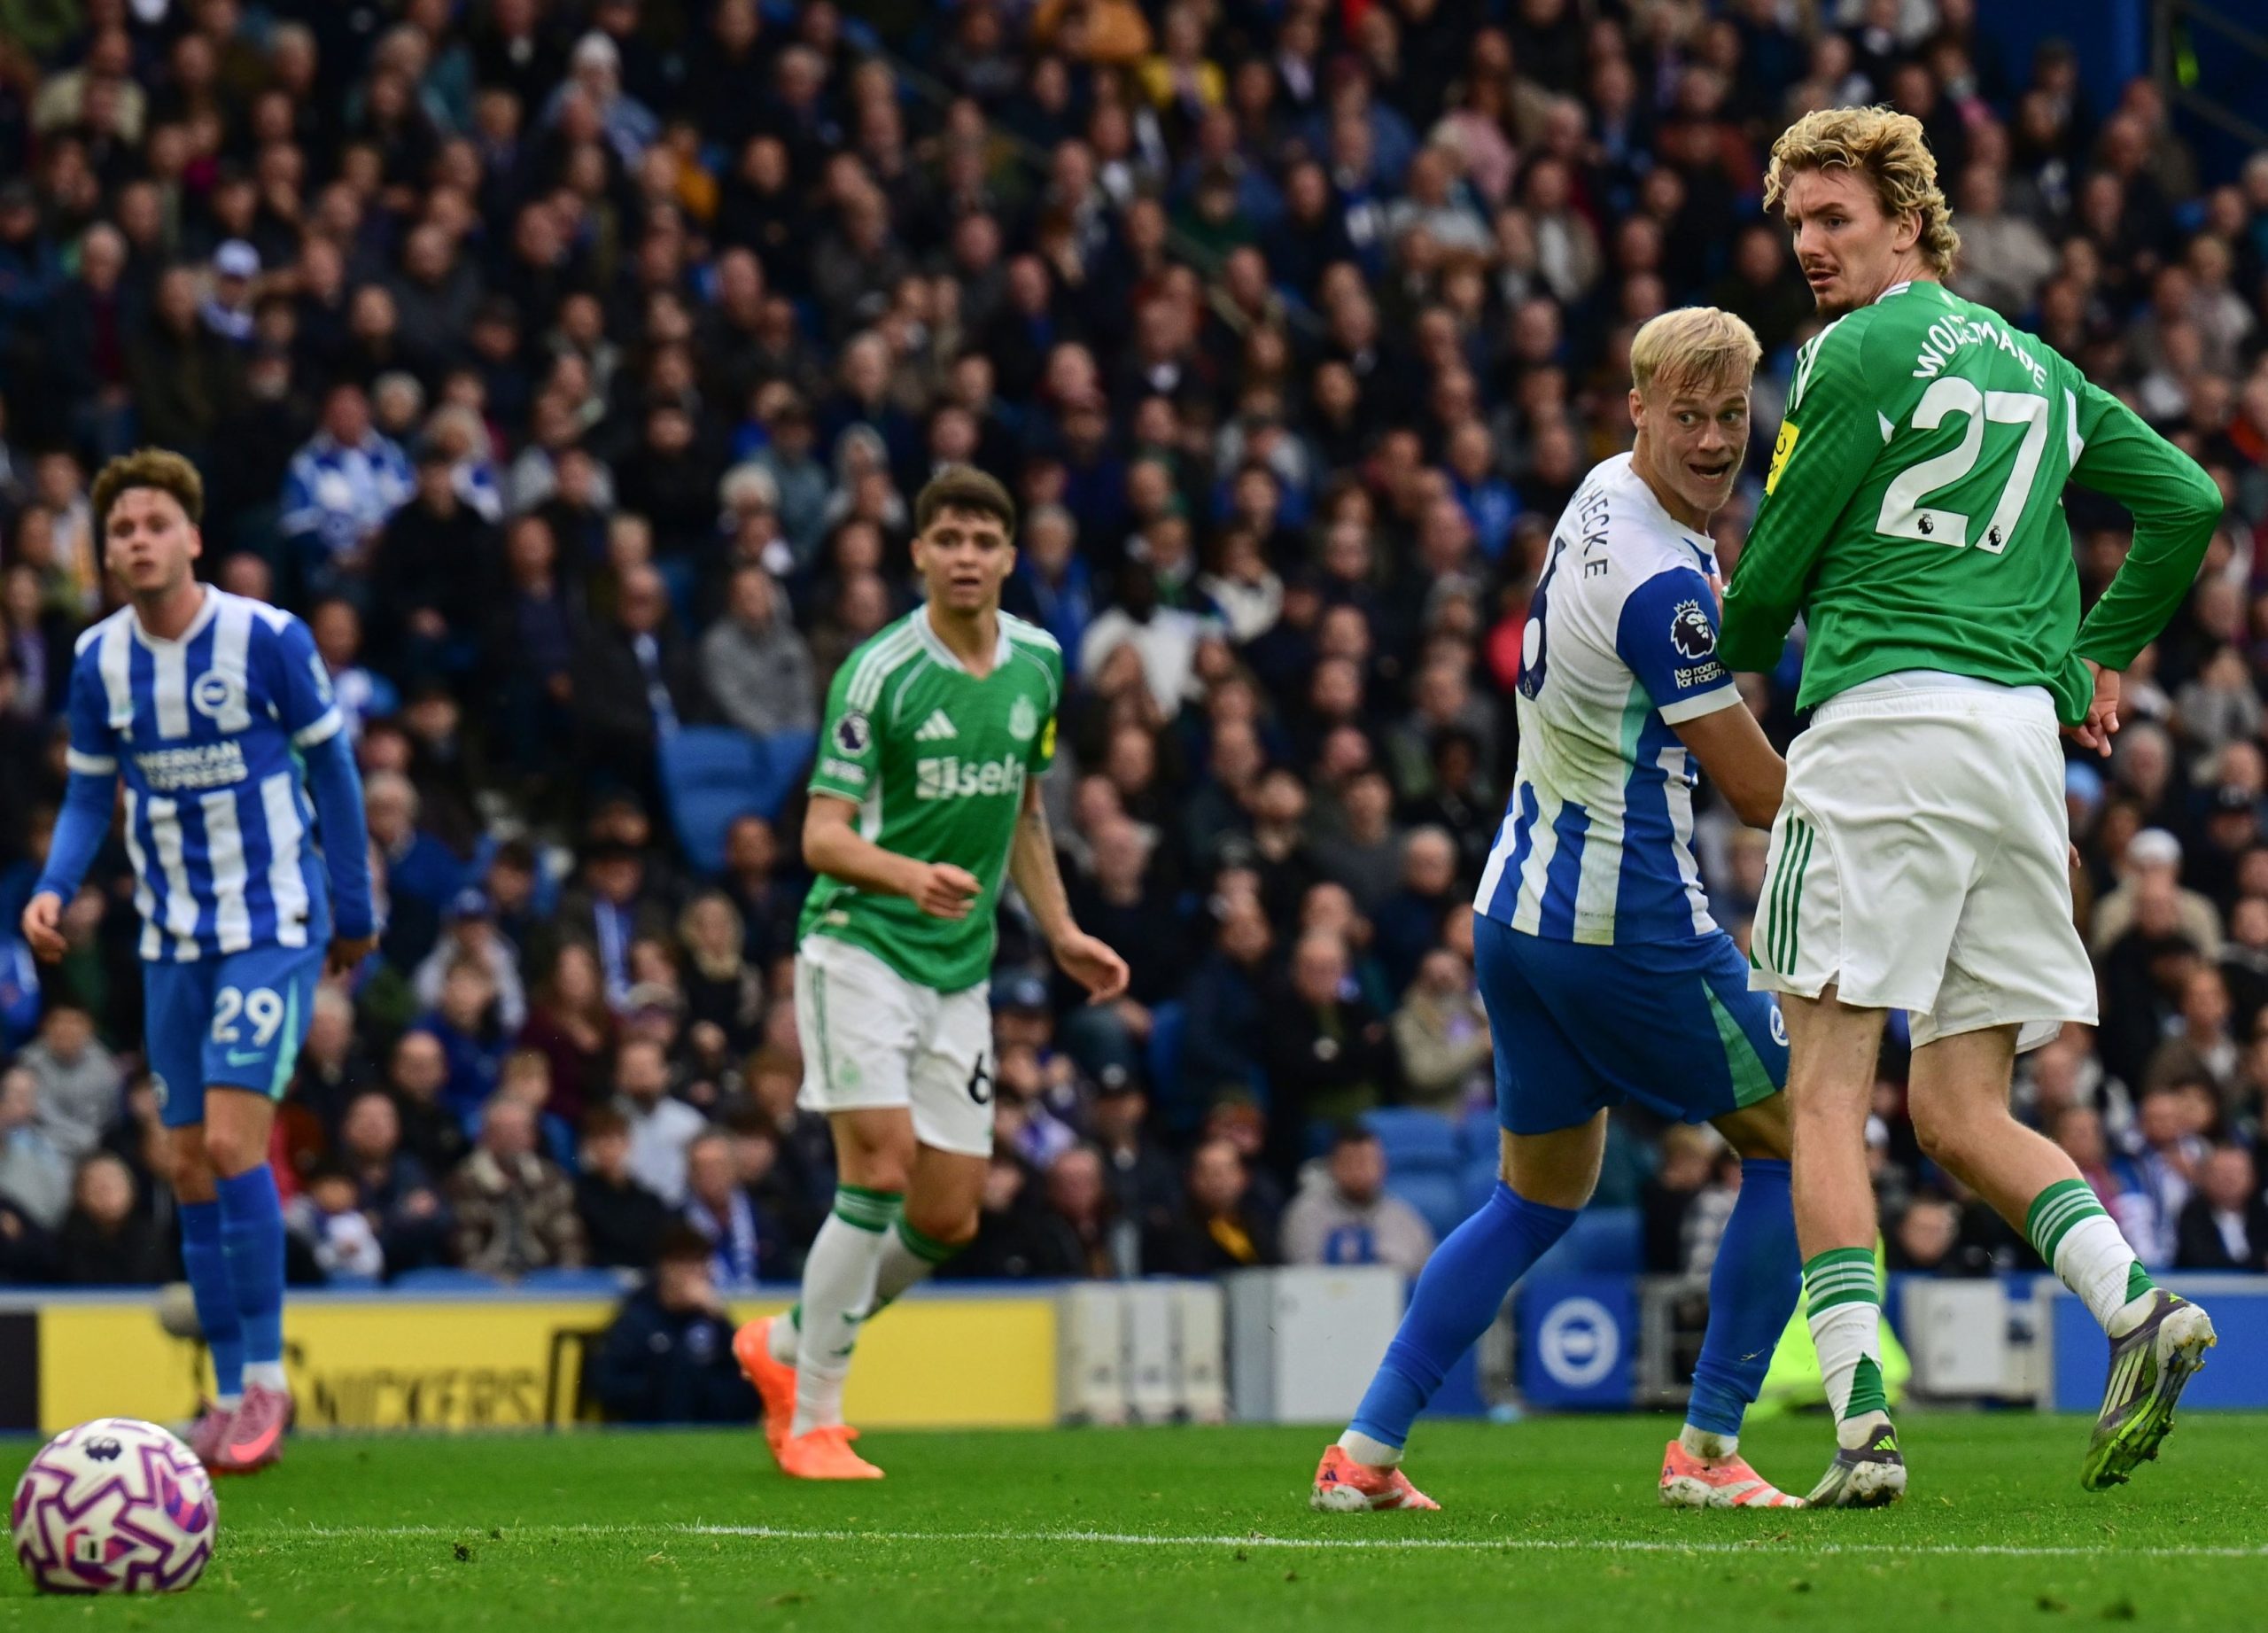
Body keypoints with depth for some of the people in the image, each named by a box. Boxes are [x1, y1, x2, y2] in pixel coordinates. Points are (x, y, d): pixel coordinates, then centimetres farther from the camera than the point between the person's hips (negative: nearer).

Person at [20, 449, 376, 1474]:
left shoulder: (268, 640, -12)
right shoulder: (100, 660, 0)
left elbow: (330, 770, -2)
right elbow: (90, 795, 9)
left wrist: (355, 912, 2)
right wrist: (54, 888, -9)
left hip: (273, 927, -5)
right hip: (172, 941, 5)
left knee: (232, 1140, -17)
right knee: (192, 1168, 5)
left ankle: (265, 1379, -6)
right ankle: (229, 1393, 14)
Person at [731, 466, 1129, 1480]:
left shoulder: (1037, 662, 7)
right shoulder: (878, 673, -12)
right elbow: (823, 835, -15)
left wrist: (1059, 931, 17)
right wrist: (911, 875, -33)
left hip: (960, 968, 6)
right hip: (860, 944, -6)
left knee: (948, 1220, 3)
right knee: (881, 1169, -18)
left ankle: (788, 1348, 27)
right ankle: (813, 1422, -8)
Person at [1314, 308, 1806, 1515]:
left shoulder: (1603, 494, 7)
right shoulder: (1663, 584, -21)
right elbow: (1757, 792, -16)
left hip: (1516, 908, 9)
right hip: (1628, 919, -9)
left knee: (1539, 1195, 18)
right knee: (1793, 1141, 6)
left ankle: (1366, 1450, 10)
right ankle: (1705, 1449, 5)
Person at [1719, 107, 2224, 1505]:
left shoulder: (1861, 353, -1)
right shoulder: (2034, 365, 21)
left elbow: (1775, 565, 1)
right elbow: (2190, 502, 20)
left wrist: (1741, 650, 23)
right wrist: (2097, 654, 29)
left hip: (1887, 719, -7)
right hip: (2023, 735, 7)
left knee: (1829, 1090, -5)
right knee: (1960, 1111, 9)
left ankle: (1861, 1412, -17)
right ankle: (2136, 1304, -14)